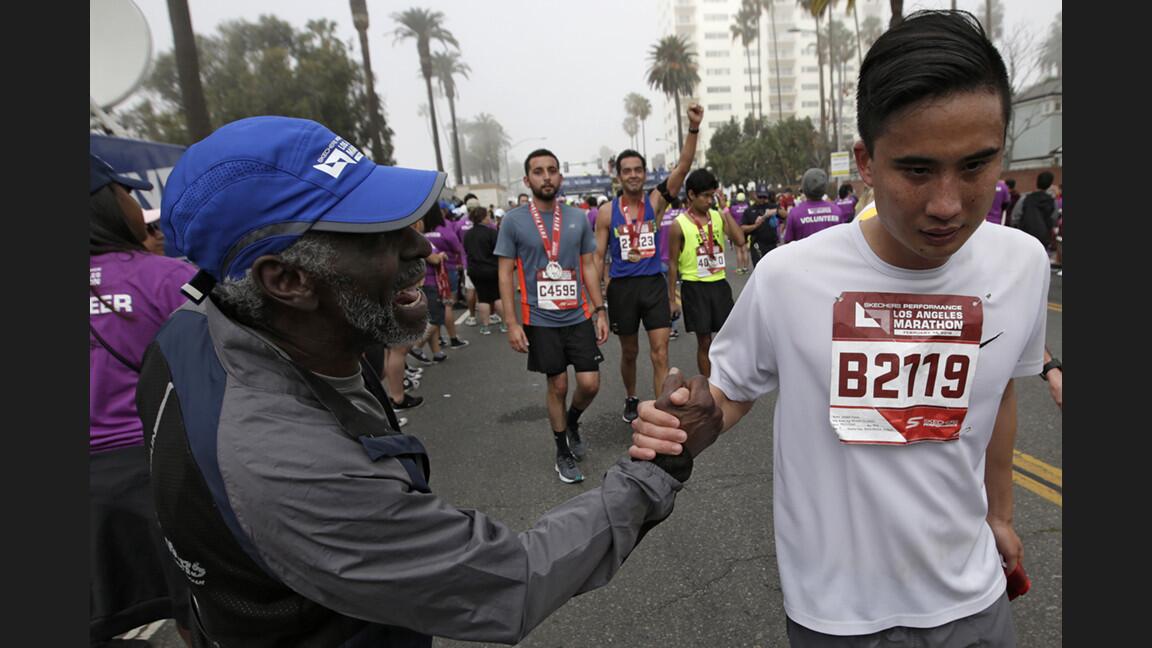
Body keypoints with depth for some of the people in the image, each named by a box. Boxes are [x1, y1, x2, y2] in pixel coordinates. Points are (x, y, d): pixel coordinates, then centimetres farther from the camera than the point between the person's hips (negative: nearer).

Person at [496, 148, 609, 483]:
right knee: (557, 385, 6)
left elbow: (588, 267, 9)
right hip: (540, 320, -2)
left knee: (590, 383, 0)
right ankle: (563, 452, 27)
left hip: (579, 316, 3)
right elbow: (505, 274, -3)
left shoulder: (578, 218, 4)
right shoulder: (513, 220, -4)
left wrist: (599, 311, 3)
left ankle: (572, 422, 34)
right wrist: (511, 323, -9)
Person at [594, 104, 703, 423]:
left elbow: (682, 167, -13)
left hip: (654, 284, 0)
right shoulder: (607, 211, -1)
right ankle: (631, 400, 39)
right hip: (622, 287, 0)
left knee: (660, 353, -4)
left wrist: (693, 128, -26)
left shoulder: (656, 201, 0)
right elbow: (599, 256, 2)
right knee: (629, 352, 15)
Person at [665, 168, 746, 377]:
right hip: (694, 287, -4)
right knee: (704, 341, 4)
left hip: (719, 283, 4)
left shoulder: (718, 216, 4)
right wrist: (672, 296, -3)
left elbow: (740, 240, -10)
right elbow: (673, 263, -3)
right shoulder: (679, 224, -7)